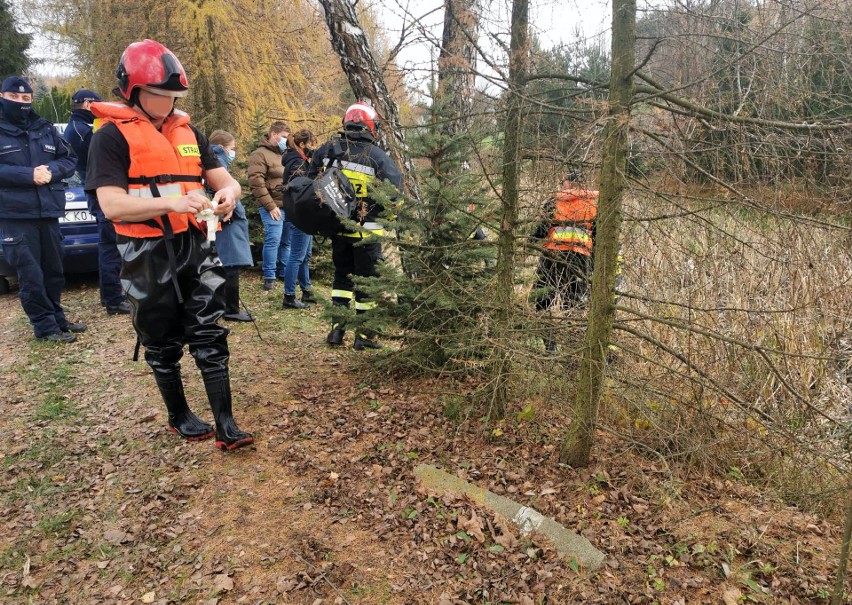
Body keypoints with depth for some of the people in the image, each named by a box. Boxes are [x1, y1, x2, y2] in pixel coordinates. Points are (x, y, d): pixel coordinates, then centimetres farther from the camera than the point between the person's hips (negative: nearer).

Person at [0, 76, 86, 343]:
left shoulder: (45, 129, 13)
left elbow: (70, 159, 11)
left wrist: (51, 170, -8)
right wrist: (28, 175, -18)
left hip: (48, 212, 4)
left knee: (54, 271, 12)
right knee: (30, 275, -4)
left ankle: (57, 318, 26)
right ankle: (46, 326, 5)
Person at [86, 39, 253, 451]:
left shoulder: (188, 132, 13)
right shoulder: (111, 136, -5)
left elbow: (223, 178, 14)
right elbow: (111, 204, -15)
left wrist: (228, 192, -11)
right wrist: (170, 202, -29)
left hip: (194, 245, 5)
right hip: (148, 254, -4)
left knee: (210, 336, 2)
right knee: (163, 343, 9)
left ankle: (226, 426, 6)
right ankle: (179, 417, 29)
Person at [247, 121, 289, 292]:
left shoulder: (285, 155, 21)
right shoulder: (260, 154, -4)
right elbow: (256, 182, -14)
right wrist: (270, 206, -17)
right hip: (273, 207, -7)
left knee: (287, 242, 12)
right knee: (273, 241, -10)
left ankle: (283, 273, 24)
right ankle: (269, 277, -1)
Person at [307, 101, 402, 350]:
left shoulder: (327, 150, 1)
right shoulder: (378, 156, -11)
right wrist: (378, 210, -1)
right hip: (366, 232, -4)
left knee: (342, 275, 20)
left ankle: (336, 329, 19)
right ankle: (364, 335, 12)